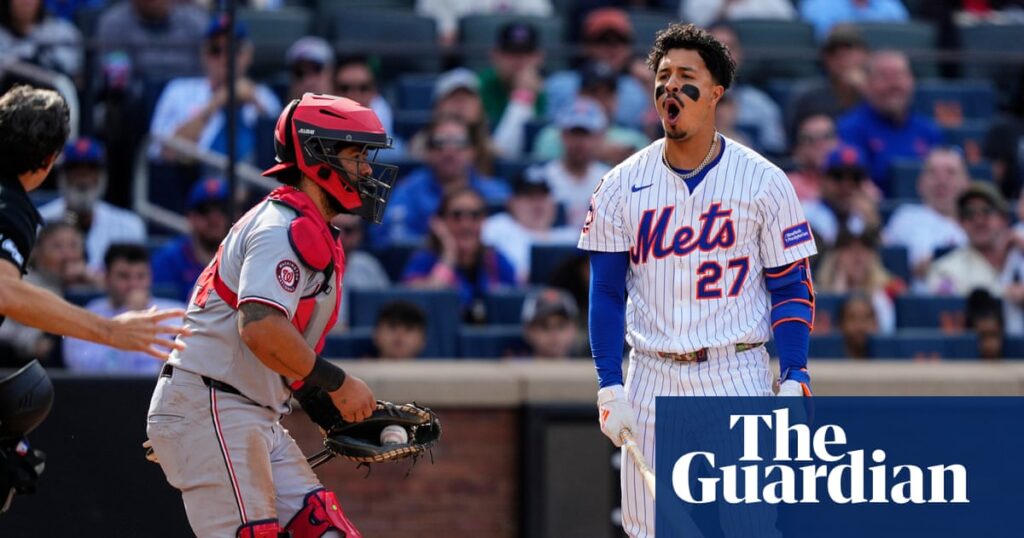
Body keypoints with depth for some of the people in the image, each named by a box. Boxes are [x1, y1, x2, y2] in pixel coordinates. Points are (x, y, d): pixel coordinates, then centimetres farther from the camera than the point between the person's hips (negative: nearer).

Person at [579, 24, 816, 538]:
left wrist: (794, 380, -9)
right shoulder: (620, 187, 4)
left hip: (738, 378, -2)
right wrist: (609, 387, -3)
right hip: (652, 380, 2)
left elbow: (791, 288, 1)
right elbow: (607, 293, 7)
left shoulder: (763, 182, 0)